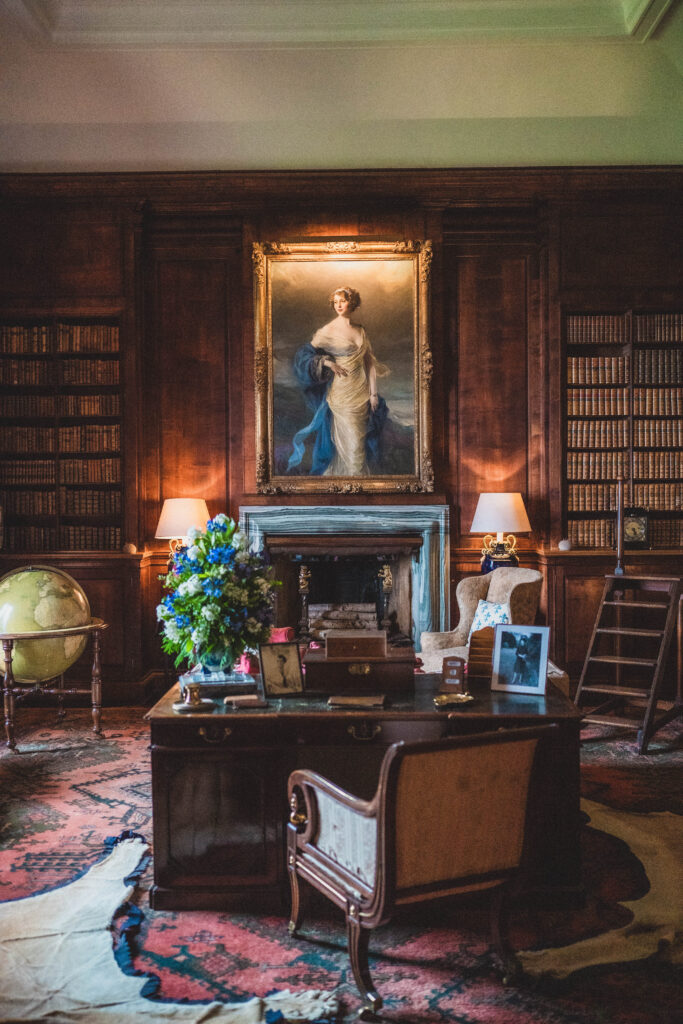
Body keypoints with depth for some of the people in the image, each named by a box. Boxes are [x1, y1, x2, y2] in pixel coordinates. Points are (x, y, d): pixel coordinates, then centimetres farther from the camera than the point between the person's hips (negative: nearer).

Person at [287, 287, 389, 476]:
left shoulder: (360, 330, 7)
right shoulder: (328, 331, -7)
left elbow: (369, 361, 8)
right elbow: (305, 354, -4)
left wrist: (373, 392, 4)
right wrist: (327, 363, -19)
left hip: (362, 392, 5)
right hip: (342, 393, -4)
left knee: (361, 437, 13)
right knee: (351, 440, -1)